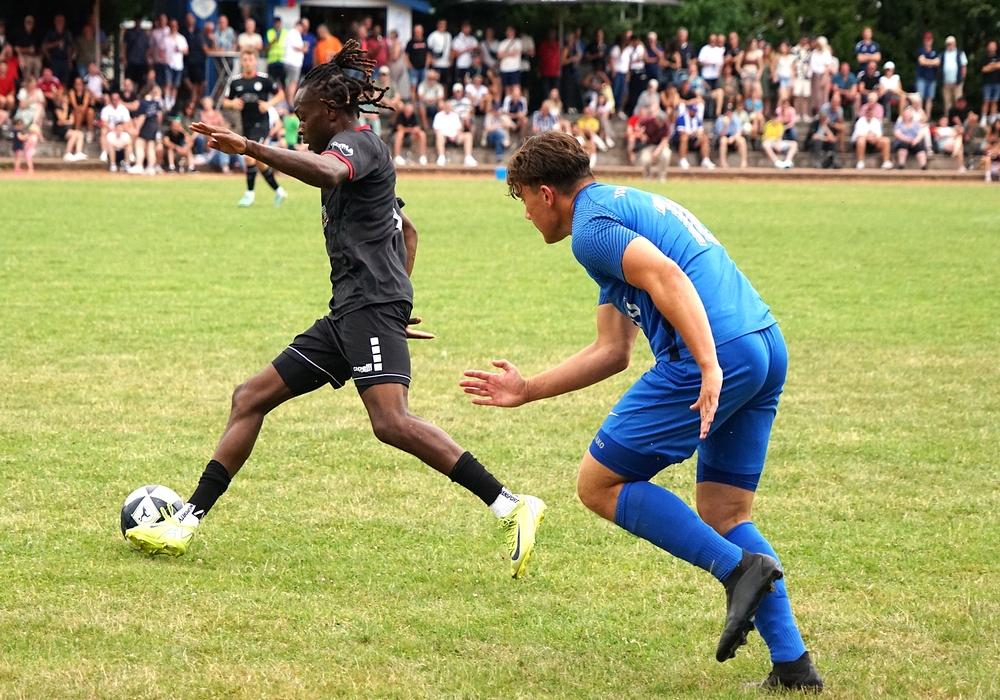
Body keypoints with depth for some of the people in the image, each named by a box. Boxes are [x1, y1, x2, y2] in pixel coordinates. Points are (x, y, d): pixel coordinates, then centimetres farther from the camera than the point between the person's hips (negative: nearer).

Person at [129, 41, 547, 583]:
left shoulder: (356, 143, -4)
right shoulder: (359, 154, 26)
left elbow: (325, 173, -31)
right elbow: (406, 230, 35)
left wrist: (249, 148, -35)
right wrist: (397, 304, 31)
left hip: (371, 306, -11)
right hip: (348, 315, 11)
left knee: (391, 422, -26)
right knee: (250, 398, 10)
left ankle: (511, 507, -28)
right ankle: (186, 523, 12)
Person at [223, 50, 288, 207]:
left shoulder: (264, 79, -5)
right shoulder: (235, 82, 5)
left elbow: (280, 94, 4)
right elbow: (225, 102, 11)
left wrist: (269, 104, -13)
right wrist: (233, 103, -12)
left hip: (261, 124, -6)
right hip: (246, 126, 6)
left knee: (250, 156, -20)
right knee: (260, 162, 11)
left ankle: (250, 193, -10)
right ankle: (278, 191, 27)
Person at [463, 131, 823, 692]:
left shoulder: (592, 227, -1)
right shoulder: (630, 207, 30)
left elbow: (667, 276, -20)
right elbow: (613, 352, 31)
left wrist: (709, 366, -28)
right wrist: (526, 390, 35)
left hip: (719, 352, -9)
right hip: (768, 346, 9)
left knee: (599, 484, 2)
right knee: (724, 515, 15)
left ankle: (739, 567, -9)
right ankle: (793, 664, 6)